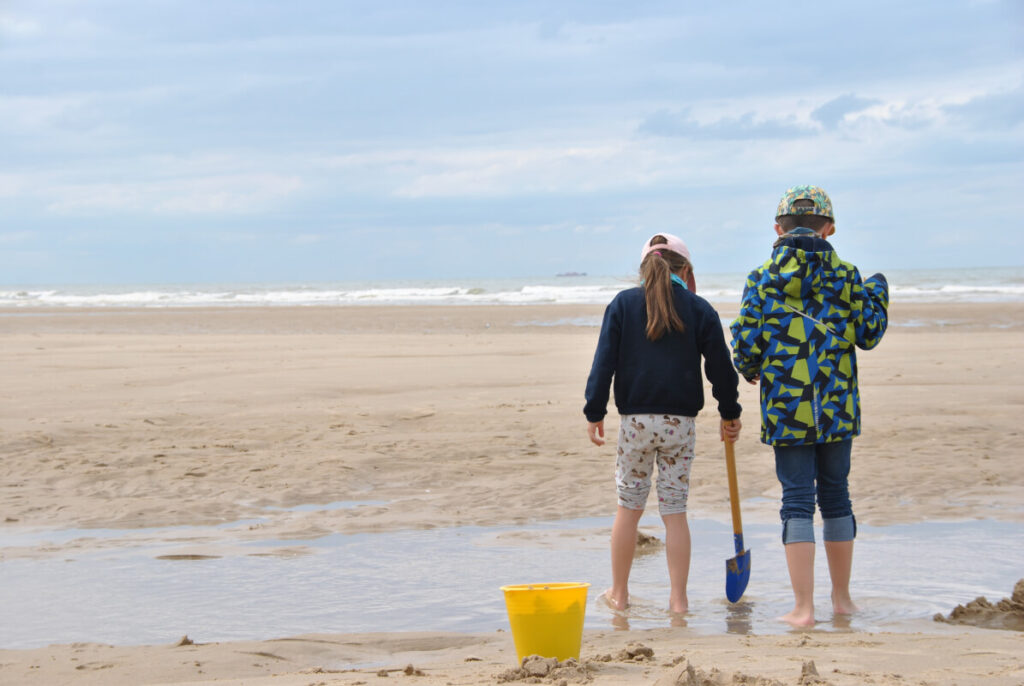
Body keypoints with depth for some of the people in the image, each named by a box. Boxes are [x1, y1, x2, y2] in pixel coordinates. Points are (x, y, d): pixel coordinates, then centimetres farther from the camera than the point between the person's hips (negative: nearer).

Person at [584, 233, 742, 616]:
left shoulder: (622, 304, 3)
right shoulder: (699, 309, 3)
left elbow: (604, 361, -2)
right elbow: (720, 366, 5)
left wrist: (594, 413, 0)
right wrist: (730, 414, 16)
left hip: (635, 420, 0)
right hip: (680, 422, 0)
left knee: (629, 507, 10)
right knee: (675, 511, 4)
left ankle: (619, 594, 18)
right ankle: (678, 599, 3)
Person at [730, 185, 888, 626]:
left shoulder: (763, 278, -3)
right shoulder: (845, 275, 1)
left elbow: (746, 345, -6)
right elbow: (868, 335, 6)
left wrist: (750, 371, 17)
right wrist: (878, 294, 24)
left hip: (786, 408, -2)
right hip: (837, 407, 2)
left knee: (797, 500, 1)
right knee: (835, 495, 14)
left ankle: (803, 607, -3)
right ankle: (841, 598, 24)